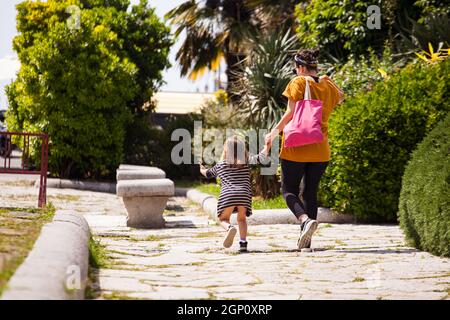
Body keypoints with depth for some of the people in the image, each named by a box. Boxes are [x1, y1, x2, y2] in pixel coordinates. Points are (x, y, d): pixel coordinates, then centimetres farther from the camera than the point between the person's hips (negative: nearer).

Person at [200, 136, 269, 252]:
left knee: (224, 219, 13)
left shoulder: (220, 165, 21)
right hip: (244, 195, 1)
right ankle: (243, 242, 1)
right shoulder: (247, 161, 15)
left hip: (227, 195, -1)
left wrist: (202, 170, 60)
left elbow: (208, 173, 39)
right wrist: (267, 146, 15)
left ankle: (230, 228, -21)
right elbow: (261, 158, 5)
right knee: (241, 219, 18)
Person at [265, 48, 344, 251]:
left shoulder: (298, 83, -8)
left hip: (296, 147, -5)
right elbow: (340, 98, 31)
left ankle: (306, 220, -23)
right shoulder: (328, 85, 8)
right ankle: (306, 242, 7)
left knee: (288, 189, 5)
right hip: (320, 150, 5)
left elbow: (291, 113, -14)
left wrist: (275, 132, -7)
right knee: (310, 192, 10)